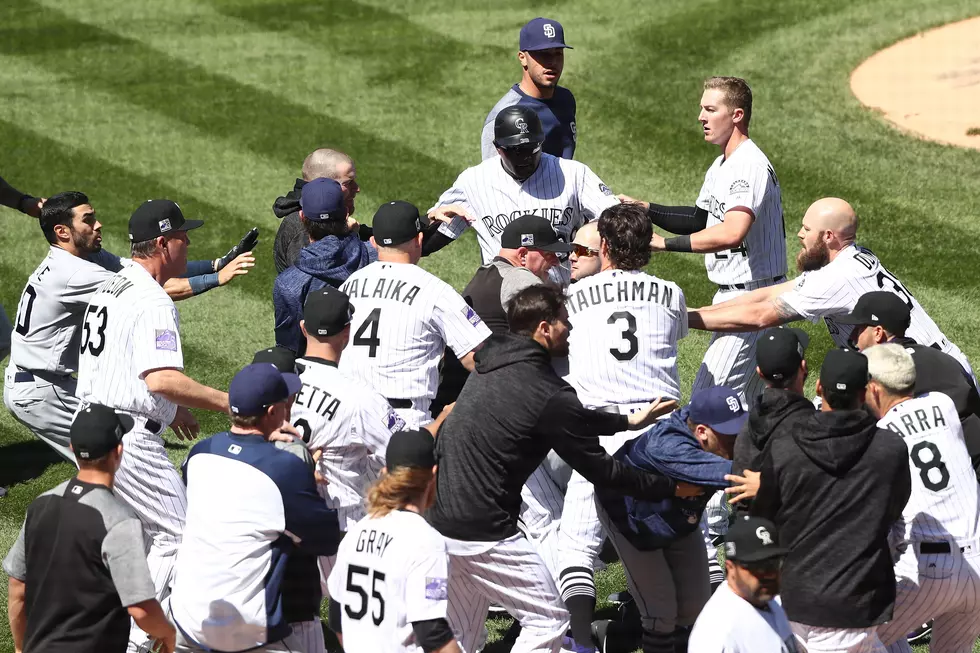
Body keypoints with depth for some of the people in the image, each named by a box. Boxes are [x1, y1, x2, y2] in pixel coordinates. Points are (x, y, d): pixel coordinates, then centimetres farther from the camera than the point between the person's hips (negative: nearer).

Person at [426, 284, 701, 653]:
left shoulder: (493, 365, 11)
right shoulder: (548, 394, -16)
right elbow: (598, 468, -9)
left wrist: (628, 421, 30)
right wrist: (669, 488, 2)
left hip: (436, 518, 9)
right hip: (481, 532, -9)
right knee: (548, 621, 3)